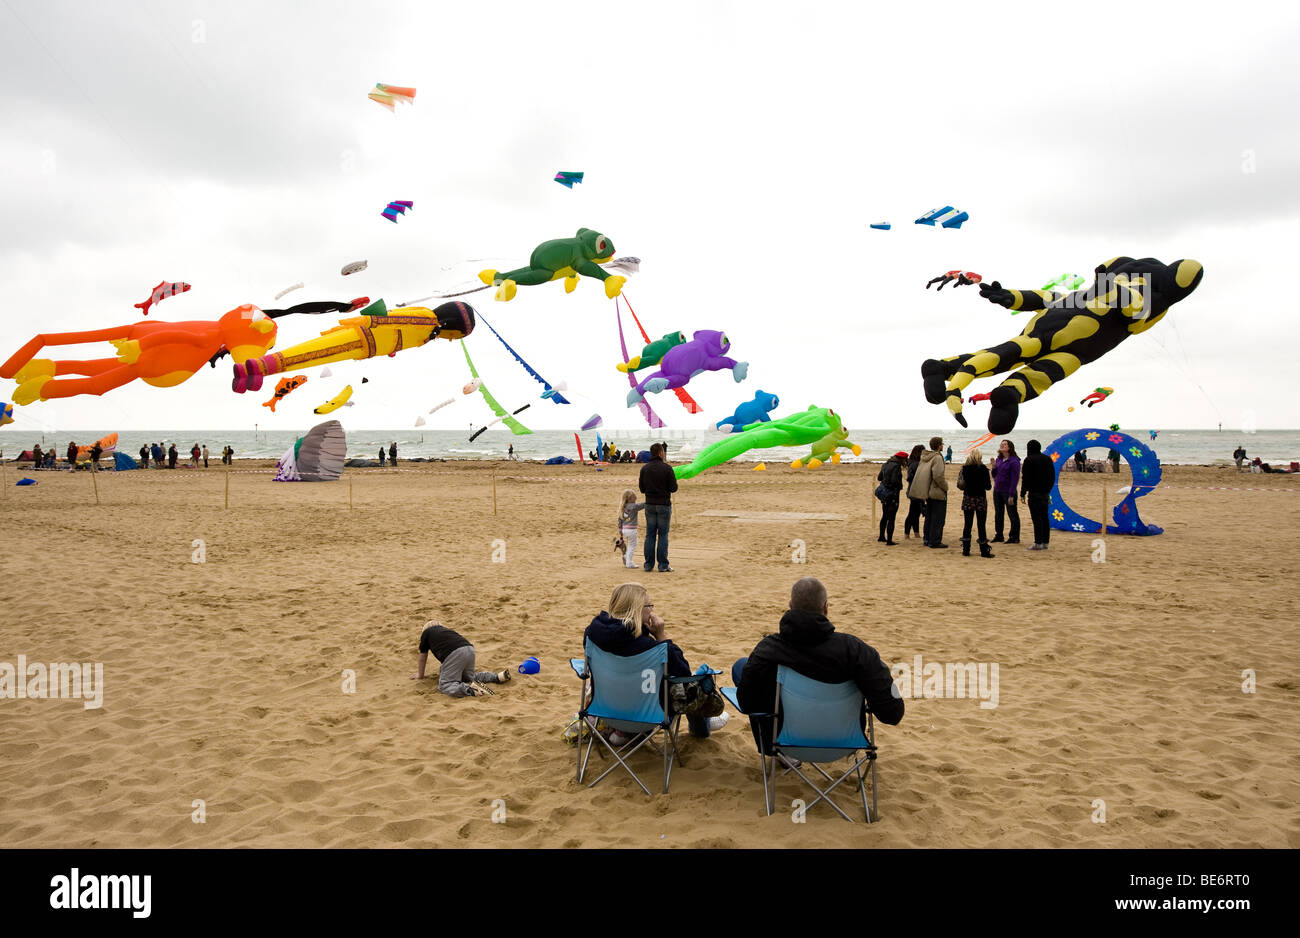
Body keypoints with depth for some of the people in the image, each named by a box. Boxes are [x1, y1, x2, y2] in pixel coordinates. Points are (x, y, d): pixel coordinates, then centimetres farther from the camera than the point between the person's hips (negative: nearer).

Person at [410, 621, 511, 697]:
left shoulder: (426, 632, 22)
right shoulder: (446, 630, 38)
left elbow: (423, 658, 28)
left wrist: (420, 675, 43)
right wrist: (443, 668, 69)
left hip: (455, 654, -7)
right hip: (470, 649, 7)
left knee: (445, 685, -10)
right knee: (468, 677, 28)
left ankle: (470, 689, -36)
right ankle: (497, 676, 11)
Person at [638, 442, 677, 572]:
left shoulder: (644, 468, 2)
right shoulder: (667, 468, -10)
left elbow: (642, 489, 5)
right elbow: (674, 488, -9)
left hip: (650, 505, 4)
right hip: (664, 505, -3)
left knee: (650, 535, 8)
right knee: (663, 535, 1)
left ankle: (648, 564, 9)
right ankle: (663, 565, 2)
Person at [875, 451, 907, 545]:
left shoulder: (885, 465, 9)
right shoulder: (896, 466, -16)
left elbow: (879, 478, 14)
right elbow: (894, 480, -25)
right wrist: (900, 486, -8)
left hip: (884, 494, 8)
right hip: (892, 494, -8)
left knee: (885, 516, 21)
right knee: (891, 518, -3)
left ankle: (882, 537, 31)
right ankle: (889, 540, -2)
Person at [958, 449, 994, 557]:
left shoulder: (964, 468, -3)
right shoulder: (983, 469, -9)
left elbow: (960, 485, -1)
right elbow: (988, 487, -7)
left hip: (968, 499, 2)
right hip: (980, 499, -2)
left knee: (967, 524, 8)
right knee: (981, 525, 4)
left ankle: (966, 550, 7)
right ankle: (984, 551, 7)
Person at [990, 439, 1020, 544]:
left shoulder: (1014, 461, -12)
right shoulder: (998, 460, 10)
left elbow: (1015, 479, -14)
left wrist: (1011, 495, -17)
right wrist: (994, 467, -4)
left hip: (1008, 491, -7)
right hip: (997, 490, 7)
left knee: (1012, 514, 2)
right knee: (998, 514, 13)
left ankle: (1014, 537, 9)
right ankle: (998, 535, 23)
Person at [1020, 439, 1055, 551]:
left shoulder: (1029, 460, -9)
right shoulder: (1047, 459, 13)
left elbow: (1026, 478, -11)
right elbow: (1052, 477, 19)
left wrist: (1022, 493, -6)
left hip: (1034, 492, -7)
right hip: (1045, 493, 7)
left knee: (1036, 518, -8)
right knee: (1044, 517, 11)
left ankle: (1038, 543, -10)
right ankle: (1045, 542, 13)